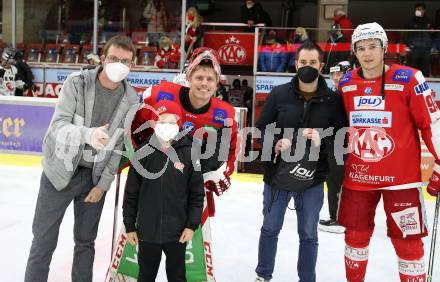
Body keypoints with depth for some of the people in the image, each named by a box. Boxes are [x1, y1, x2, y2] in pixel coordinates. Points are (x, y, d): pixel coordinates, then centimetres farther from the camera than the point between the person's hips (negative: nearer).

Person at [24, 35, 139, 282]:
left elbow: (120, 145, -1)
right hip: (61, 171, -2)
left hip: (95, 176, 3)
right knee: (44, 241, 5)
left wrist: (103, 184, -4)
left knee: (86, 241, 15)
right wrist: (88, 134, -43)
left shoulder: (131, 99, -5)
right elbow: (58, 126, -24)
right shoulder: (77, 83, -14)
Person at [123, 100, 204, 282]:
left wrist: (192, 225, -4)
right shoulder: (143, 153, -7)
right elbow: (131, 193, -1)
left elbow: (197, 194, -2)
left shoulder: (189, 154, -8)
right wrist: (129, 226, 2)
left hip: (178, 232, 0)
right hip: (147, 231, 1)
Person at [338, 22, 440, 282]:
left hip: (400, 177, -4)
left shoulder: (409, 79, -10)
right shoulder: (346, 83, 3)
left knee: (408, 242, 3)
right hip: (357, 176, 4)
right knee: (356, 236, 15)